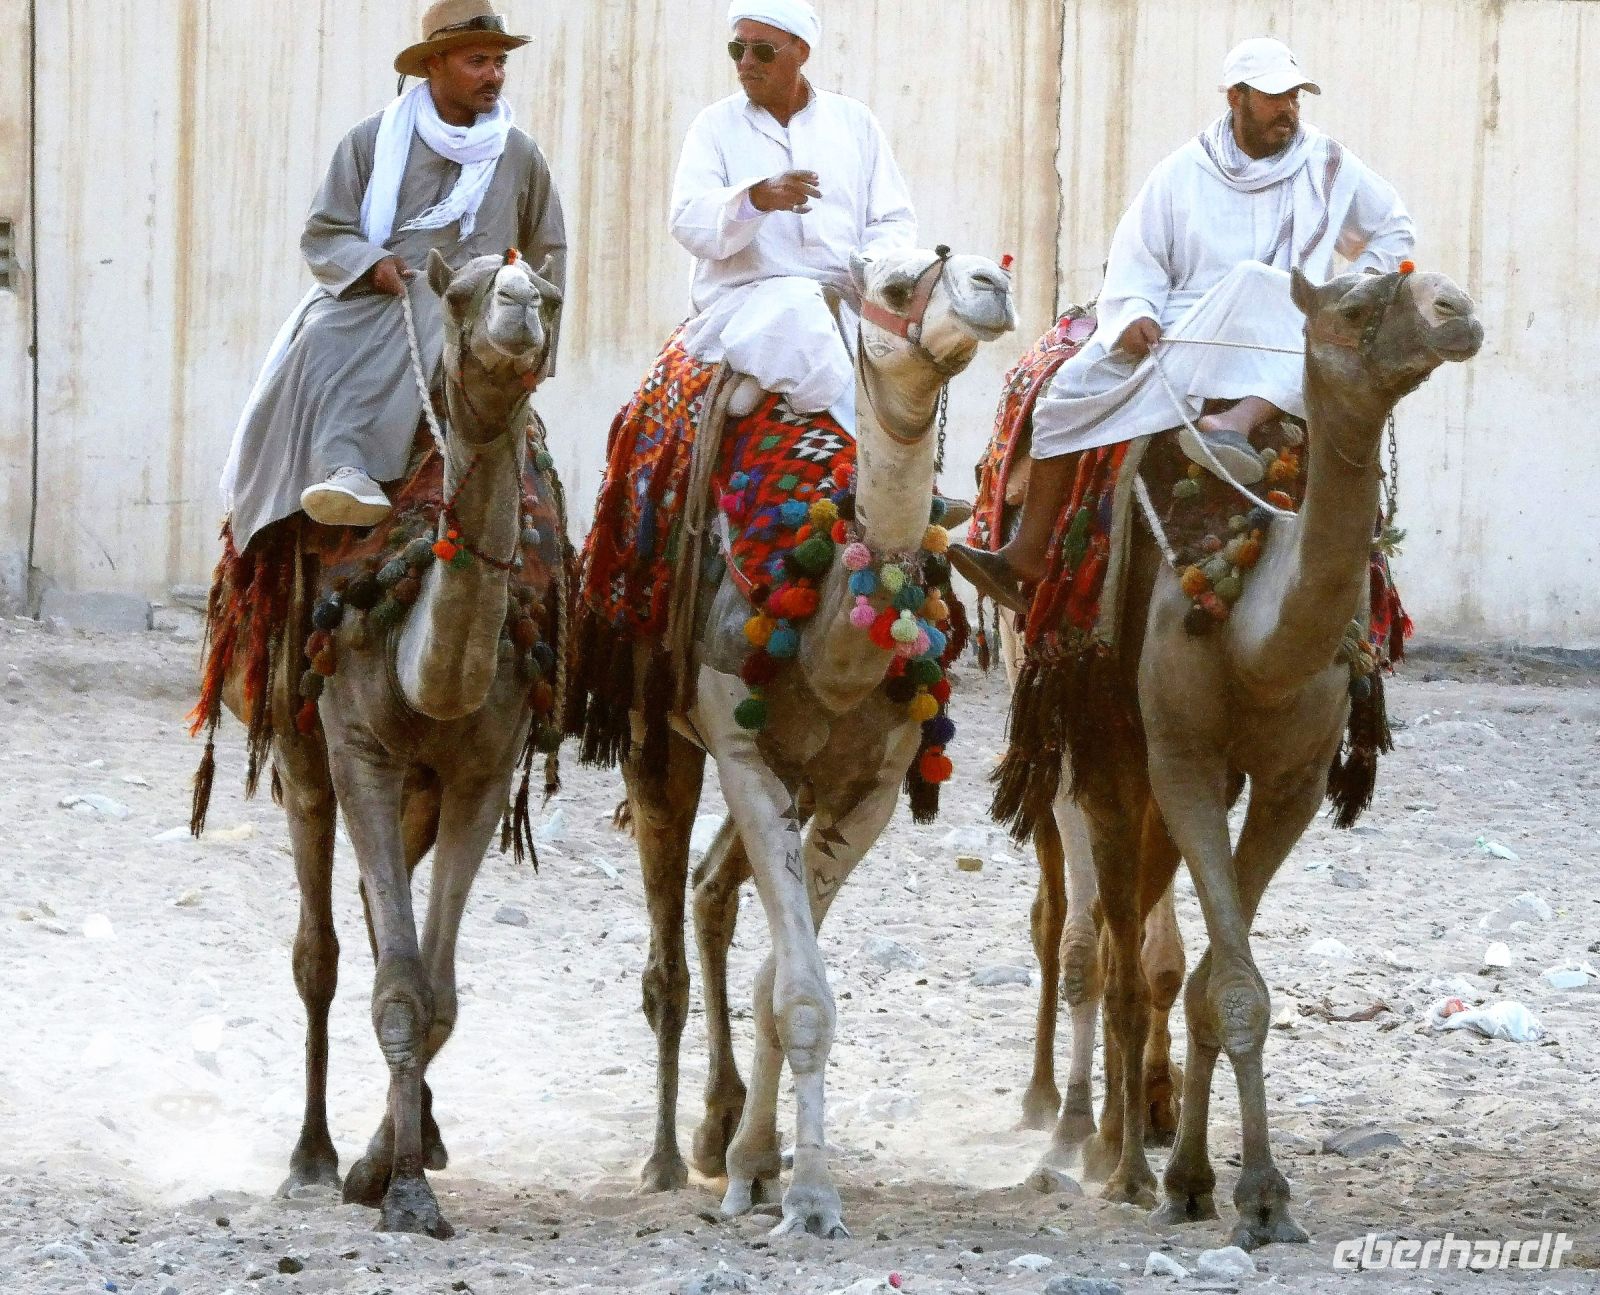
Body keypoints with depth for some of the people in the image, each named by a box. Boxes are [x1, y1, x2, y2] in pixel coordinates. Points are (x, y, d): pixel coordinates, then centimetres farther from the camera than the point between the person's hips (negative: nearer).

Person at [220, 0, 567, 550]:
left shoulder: (520, 156, 11)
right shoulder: (372, 142, 7)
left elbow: (547, 253, 23)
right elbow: (322, 234, 7)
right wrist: (370, 263, -14)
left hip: (471, 311, 0)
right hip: (369, 298, 0)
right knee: (324, 341, -33)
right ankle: (345, 471, -50)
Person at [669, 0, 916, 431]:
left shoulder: (854, 121, 16)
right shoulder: (716, 125, 9)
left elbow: (895, 222, 15)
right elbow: (689, 224, -6)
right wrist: (757, 198, -26)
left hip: (845, 300, 3)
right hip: (745, 297, -3)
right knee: (797, 312, -37)